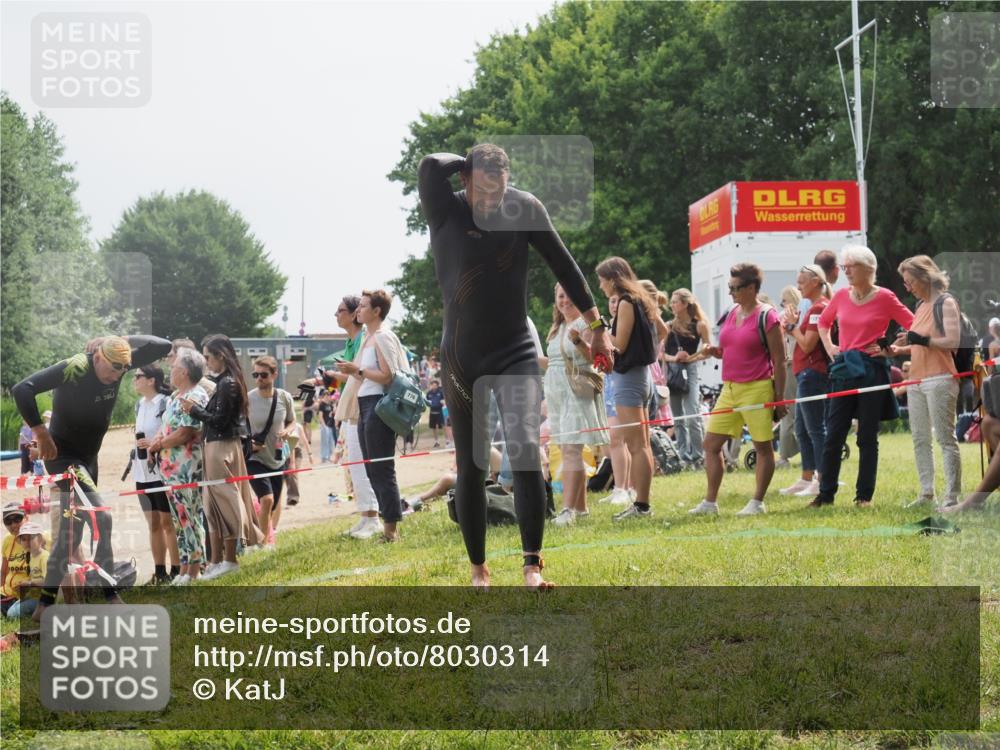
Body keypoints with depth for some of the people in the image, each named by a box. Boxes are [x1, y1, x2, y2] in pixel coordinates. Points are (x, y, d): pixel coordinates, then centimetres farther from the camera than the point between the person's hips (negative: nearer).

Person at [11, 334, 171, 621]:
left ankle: (45, 603, 20)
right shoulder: (73, 369, -27)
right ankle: (109, 595, -14)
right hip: (62, 455, -8)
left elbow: (162, 347, -3)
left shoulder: (118, 364, -8)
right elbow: (21, 390, -33)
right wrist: (40, 432, -27)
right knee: (101, 517, -20)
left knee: (71, 533, 12)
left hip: (88, 457, 8)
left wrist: (118, 341, -12)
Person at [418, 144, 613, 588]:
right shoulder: (446, 211, -10)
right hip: (461, 359, 0)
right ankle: (479, 571, 19)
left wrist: (597, 326, 4)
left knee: (526, 449, -20)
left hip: (515, 353, 0)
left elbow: (563, 265, 3)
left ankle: (532, 567, -18)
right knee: (470, 468, 6)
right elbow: (430, 167, -31)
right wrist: (471, 164, -12)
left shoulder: (525, 208, -6)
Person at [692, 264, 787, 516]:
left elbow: (779, 361, -9)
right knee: (711, 444, 5)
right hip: (730, 388, 8)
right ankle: (710, 502, 10)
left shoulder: (766, 317, -9)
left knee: (762, 446, 2)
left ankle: (758, 502, 10)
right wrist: (715, 352, 2)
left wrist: (779, 398, -12)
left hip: (757, 389, -8)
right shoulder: (731, 314, 12)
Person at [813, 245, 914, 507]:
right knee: (833, 434, 2)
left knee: (867, 437, 2)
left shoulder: (884, 297, -5)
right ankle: (825, 493, 8)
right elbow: (823, 322, 26)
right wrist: (829, 347, 13)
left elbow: (914, 326, -4)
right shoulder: (841, 296, 8)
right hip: (844, 369, 4)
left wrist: (890, 349, -6)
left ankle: (865, 495, 10)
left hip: (872, 370, -4)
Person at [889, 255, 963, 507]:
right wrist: (899, 349, 8)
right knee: (920, 440, 10)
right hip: (916, 380, 9)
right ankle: (927, 493, 15)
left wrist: (922, 340, -24)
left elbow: (953, 341, -16)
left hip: (939, 380, -9)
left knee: (945, 438, -8)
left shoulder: (946, 303, -7)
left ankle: (952, 496, -7)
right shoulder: (920, 305, 17)